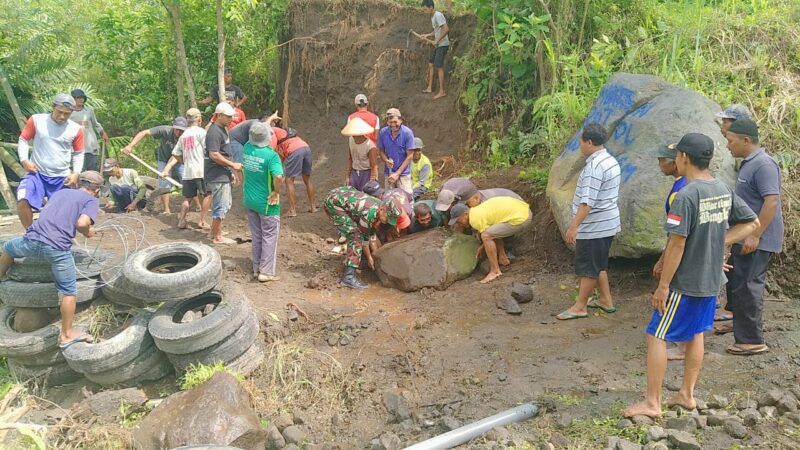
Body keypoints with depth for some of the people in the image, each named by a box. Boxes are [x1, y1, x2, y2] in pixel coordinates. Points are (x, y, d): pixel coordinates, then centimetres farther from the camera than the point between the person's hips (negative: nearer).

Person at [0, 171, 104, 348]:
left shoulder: (61, 192, 25)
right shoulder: (92, 200, 8)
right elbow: (82, 223, -10)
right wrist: (88, 232, 10)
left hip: (33, 239, 5)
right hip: (58, 248, -4)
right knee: (68, 291, 10)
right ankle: (67, 335, 17)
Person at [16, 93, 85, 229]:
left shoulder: (76, 129, -2)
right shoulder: (36, 120, -5)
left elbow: (78, 154, 9)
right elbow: (23, 140, 5)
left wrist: (76, 173, -5)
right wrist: (24, 160, -10)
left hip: (61, 178, 2)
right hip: (37, 173, -2)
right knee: (23, 200, -24)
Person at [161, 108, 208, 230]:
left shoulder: (183, 135, 15)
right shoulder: (201, 131, -5)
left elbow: (175, 156, 12)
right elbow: (208, 150, -12)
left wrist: (166, 170, 14)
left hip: (187, 172, 6)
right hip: (201, 170, -6)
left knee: (188, 197, 14)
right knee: (205, 196, 5)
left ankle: (181, 221, 11)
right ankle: (202, 221, 2)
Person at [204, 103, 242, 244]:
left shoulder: (222, 129, 15)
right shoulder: (214, 132, -17)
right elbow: (214, 155, -24)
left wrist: (231, 172, 20)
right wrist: (233, 165, -18)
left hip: (223, 176, 10)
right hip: (217, 177, -10)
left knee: (225, 206, 18)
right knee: (220, 207, -2)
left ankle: (215, 232, 29)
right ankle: (217, 237, 9)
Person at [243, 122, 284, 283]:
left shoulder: (247, 148, -4)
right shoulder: (271, 155, -22)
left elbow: (255, 134, 19)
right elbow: (278, 177, -36)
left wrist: (269, 120, 26)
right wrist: (276, 192, -18)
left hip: (249, 201, 6)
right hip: (267, 203, -6)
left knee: (256, 237, 17)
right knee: (269, 237, 7)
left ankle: (256, 269, 25)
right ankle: (266, 272, 10)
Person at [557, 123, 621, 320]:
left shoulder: (594, 166, -23)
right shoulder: (610, 161, 10)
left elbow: (588, 202, -27)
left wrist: (574, 226, -24)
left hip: (594, 226, -10)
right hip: (608, 223, 10)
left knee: (588, 267, 0)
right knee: (599, 264, 20)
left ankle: (580, 306, 10)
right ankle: (606, 300, 30)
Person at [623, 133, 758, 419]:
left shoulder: (687, 195, -22)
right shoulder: (724, 191, 3)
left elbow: (677, 244, -22)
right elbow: (752, 223, 12)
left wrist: (662, 286, -16)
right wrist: (720, 242, 5)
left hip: (684, 283, -8)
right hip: (710, 280, 8)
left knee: (656, 336, 1)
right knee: (695, 335, 19)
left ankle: (652, 403, 7)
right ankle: (687, 395, 29)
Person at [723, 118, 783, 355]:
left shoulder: (763, 165, -19)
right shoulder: (748, 163, 12)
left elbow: (772, 201, -25)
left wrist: (755, 236, -26)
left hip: (757, 240, -10)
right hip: (744, 237, 10)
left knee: (747, 287, -4)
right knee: (735, 281, 21)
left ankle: (752, 340, 5)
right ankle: (740, 322, 38)